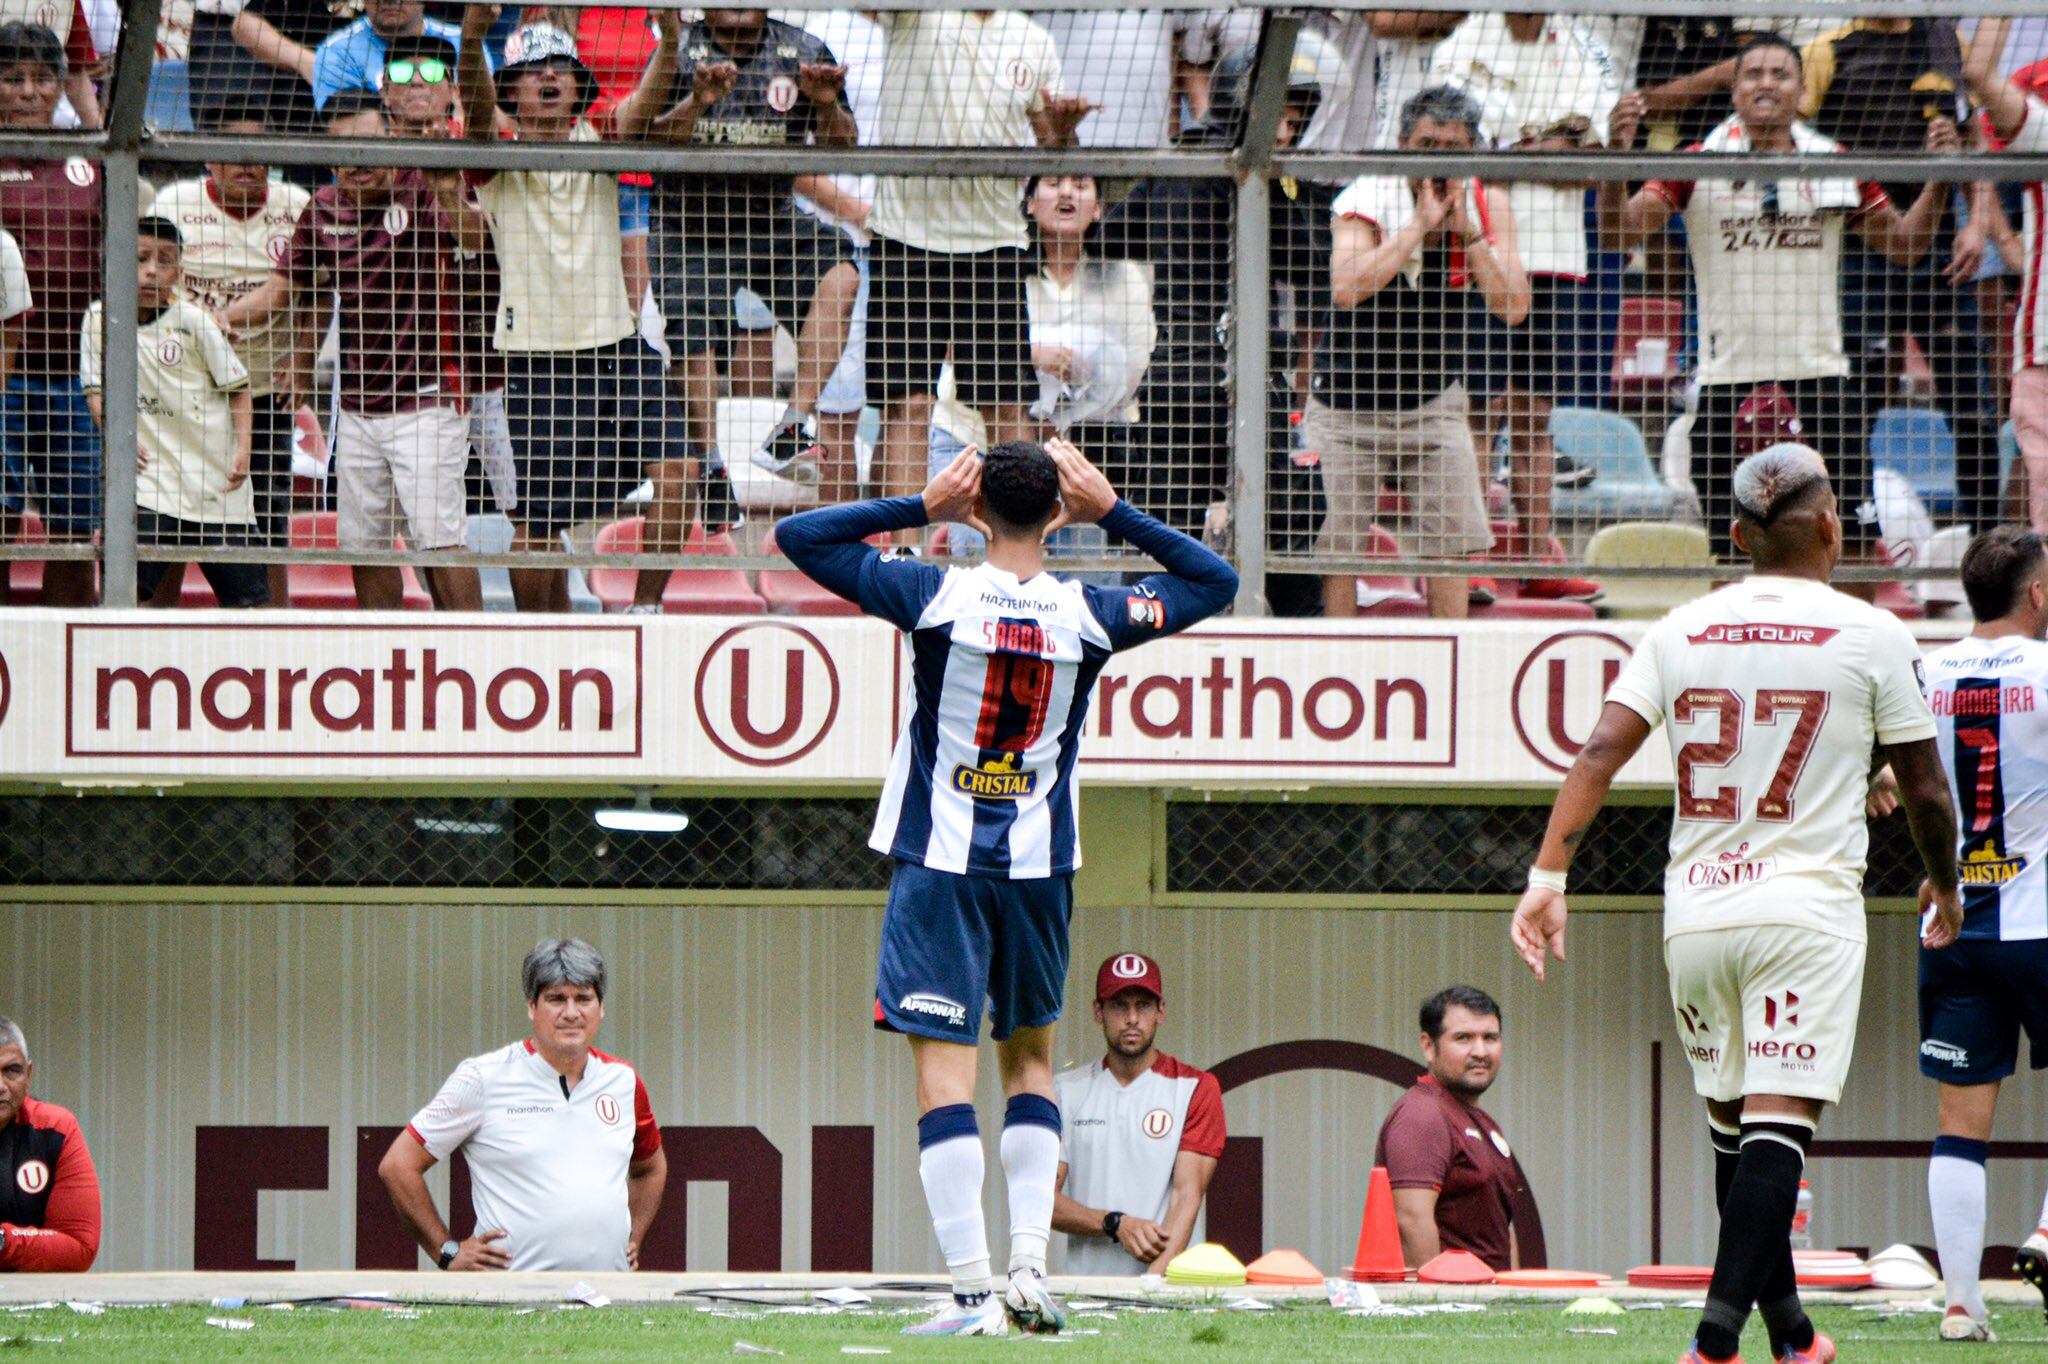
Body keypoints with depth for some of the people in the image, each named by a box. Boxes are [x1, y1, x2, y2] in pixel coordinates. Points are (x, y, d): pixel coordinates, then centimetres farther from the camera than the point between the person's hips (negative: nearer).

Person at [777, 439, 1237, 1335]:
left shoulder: (937, 596, -10)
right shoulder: (1089, 615, -4)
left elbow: (798, 536, -4)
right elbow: (1215, 582, 12)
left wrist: (922, 507, -3)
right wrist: (1113, 512, 6)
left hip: (940, 865, -3)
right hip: (1039, 866, 3)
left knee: (944, 1071, -4)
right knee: (1030, 1058, 19)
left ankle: (974, 1293, -12)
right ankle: (1029, 1268, 8)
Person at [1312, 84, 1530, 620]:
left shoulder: (1488, 206, -3)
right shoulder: (1367, 199, -14)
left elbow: (1513, 308, -11)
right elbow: (1347, 288, -30)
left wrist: (1467, 231, -19)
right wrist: (1419, 225, -28)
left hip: (1435, 403, 3)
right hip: (1348, 403, -3)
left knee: (1448, 542, -2)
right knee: (1339, 541, -3)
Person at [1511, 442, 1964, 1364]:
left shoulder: (1680, 632, 6)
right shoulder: (1871, 635, -2)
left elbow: (1601, 751, -5)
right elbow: (1924, 786, 4)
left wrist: (1548, 876, -6)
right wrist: (1943, 882, 22)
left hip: (1693, 913, 4)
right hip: (1805, 909, -4)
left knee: (1732, 1130, 16)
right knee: (1777, 1124, -10)